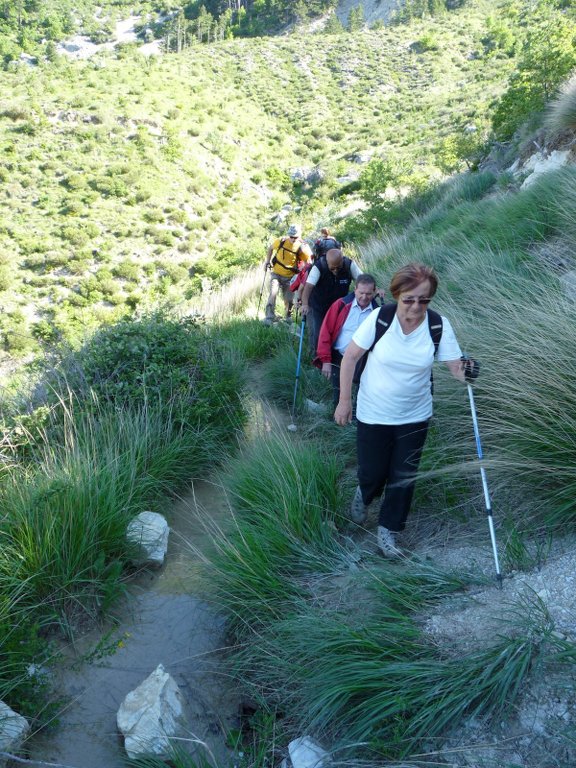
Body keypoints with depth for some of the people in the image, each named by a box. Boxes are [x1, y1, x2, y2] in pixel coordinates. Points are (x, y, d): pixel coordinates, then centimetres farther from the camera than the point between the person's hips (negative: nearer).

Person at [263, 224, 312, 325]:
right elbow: (271, 248, 10)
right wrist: (267, 261, 7)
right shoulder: (280, 241, -10)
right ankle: (269, 317, -10)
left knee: (289, 299, 5)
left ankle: (288, 316, 34)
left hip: (289, 277, 0)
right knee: (273, 293, -17)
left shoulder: (301, 247, -13)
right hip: (276, 274, 0)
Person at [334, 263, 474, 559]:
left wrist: (465, 372, -36)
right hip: (373, 414, -1)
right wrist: (344, 400, -9)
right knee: (372, 473, 10)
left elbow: (456, 365, -11)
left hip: (414, 416, 2)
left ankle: (387, 529, 31)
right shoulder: (380, 317, -18)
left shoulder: (439, 324, -13)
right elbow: (350, 357, -10)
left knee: (404, 477, 9)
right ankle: (363, 494, 48)